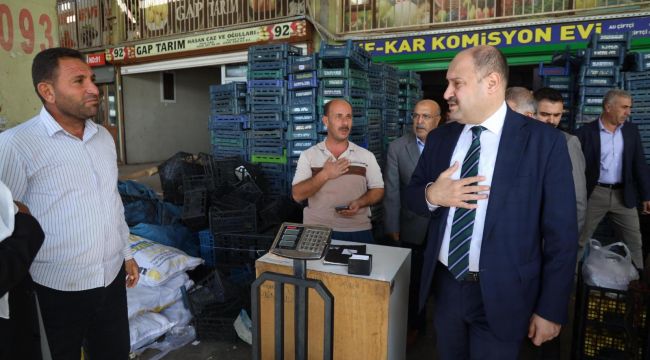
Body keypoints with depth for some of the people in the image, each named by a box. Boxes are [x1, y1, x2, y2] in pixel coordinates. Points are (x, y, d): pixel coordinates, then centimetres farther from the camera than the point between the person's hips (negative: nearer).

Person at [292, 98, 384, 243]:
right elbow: (297, 195, -5)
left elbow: (378, 190, 6)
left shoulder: (366, 156, 5)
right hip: (317, 231, -1)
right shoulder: (308, 155, 2)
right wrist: (325, 175, -15)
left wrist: (359, 203, -12)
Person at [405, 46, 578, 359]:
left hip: (501, 295, -4)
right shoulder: (439, 138, 2)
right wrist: (432, 194, -15)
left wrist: (551, 309, -6)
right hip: (445, 287, 4)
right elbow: (411, 195, 9)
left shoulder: (544, 141, -11)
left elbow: (561, 234, -8)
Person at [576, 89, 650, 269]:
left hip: (624, 194, 4)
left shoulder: (631, 130, 6)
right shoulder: (586, 131, -7)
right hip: (595, 194, -3)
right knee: (579, 240, 5)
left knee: (635, 241, 11)